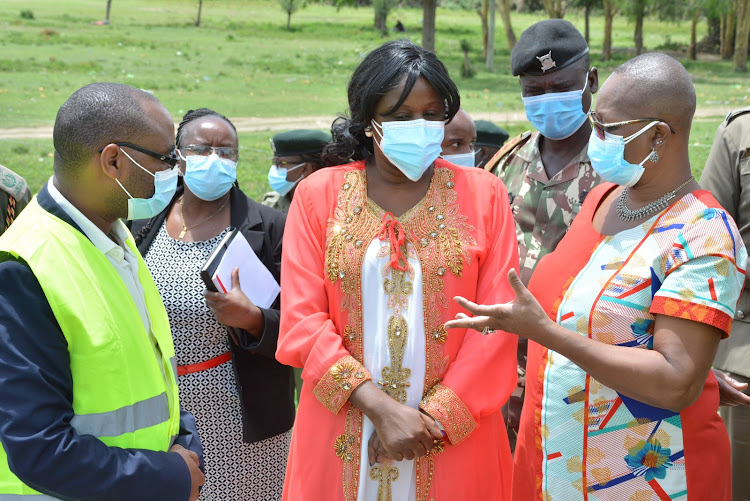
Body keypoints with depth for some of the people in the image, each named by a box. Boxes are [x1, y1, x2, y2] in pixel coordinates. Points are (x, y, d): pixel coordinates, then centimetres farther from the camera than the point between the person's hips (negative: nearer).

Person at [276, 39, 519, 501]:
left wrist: (434, 416, -12)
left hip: (452, 442, 0)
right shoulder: (318, 194, 1)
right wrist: (380, 407, -14)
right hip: (342, 439, 0)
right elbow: (302, 320, -5)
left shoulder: (483, 194, 1)